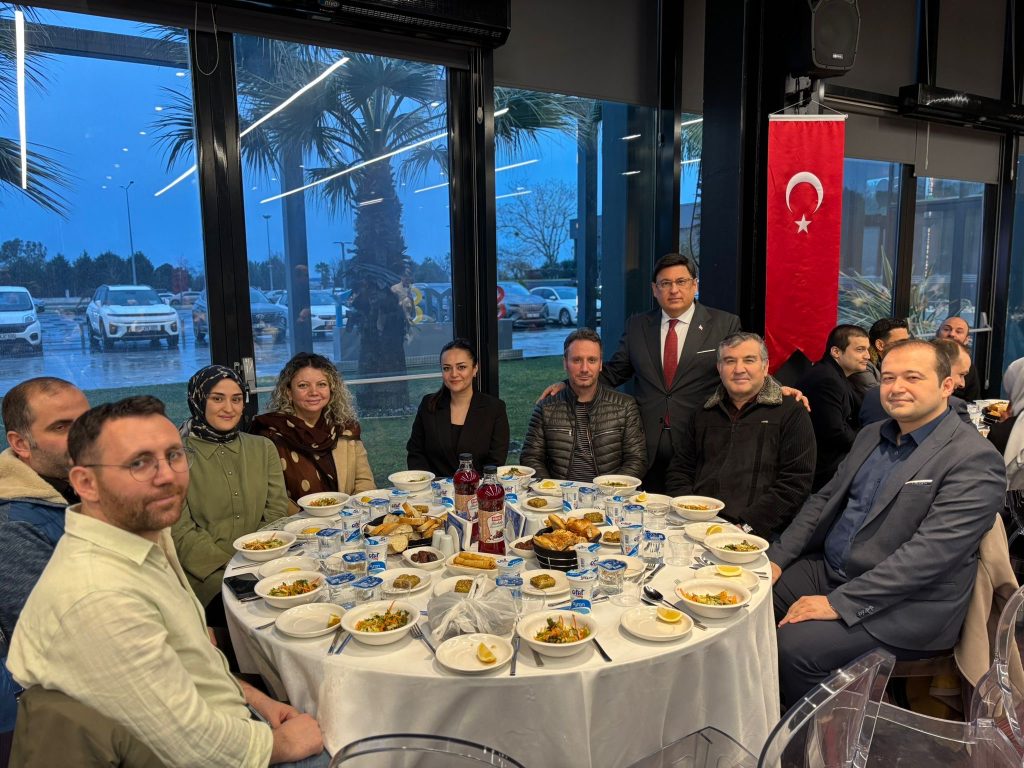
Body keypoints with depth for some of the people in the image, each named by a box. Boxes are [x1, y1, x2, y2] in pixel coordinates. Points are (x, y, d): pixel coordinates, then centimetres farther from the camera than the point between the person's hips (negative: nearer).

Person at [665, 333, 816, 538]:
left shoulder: (791, 413, 6)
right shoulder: (703, 415, 20)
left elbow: (796, 482, -3)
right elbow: (679, 471, 20)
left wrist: (747, 525, -13)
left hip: (757, 533, -4)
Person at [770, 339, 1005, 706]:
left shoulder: (975, 460, -15)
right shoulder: (871, 435, 11)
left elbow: (930, 552, -23)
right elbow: (824, 500, 15)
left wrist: (838, 603, -24)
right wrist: (777, 558, 1)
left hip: (903, 606, -7)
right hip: (827, 569, 8)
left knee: (794, 645, -26)